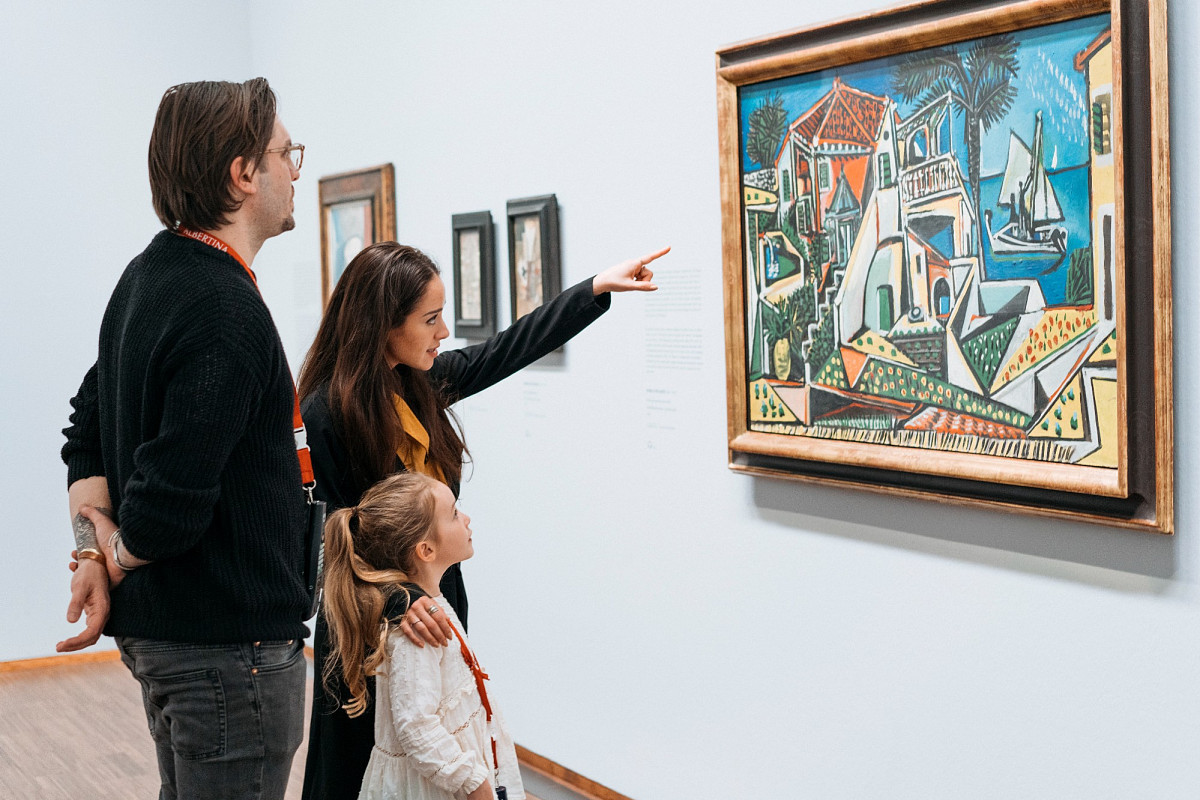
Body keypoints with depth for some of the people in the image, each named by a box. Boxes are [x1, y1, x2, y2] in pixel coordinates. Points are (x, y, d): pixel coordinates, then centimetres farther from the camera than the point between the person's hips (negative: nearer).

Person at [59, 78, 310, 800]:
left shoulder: (146, 275, 9)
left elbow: (87, 438, 13)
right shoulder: (228, 314, -24)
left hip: (158, 629, 10)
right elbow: (169, 503, -27)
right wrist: (118, 559, -7)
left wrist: (96, 556, 1)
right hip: (229, 643, -10)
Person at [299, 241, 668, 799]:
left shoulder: (422, 381, 1)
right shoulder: (328, 411, -18)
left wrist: (598, 288, 13)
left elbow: (507, 351, 11)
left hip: (435, 601, 7)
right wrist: (396, 601, -30)